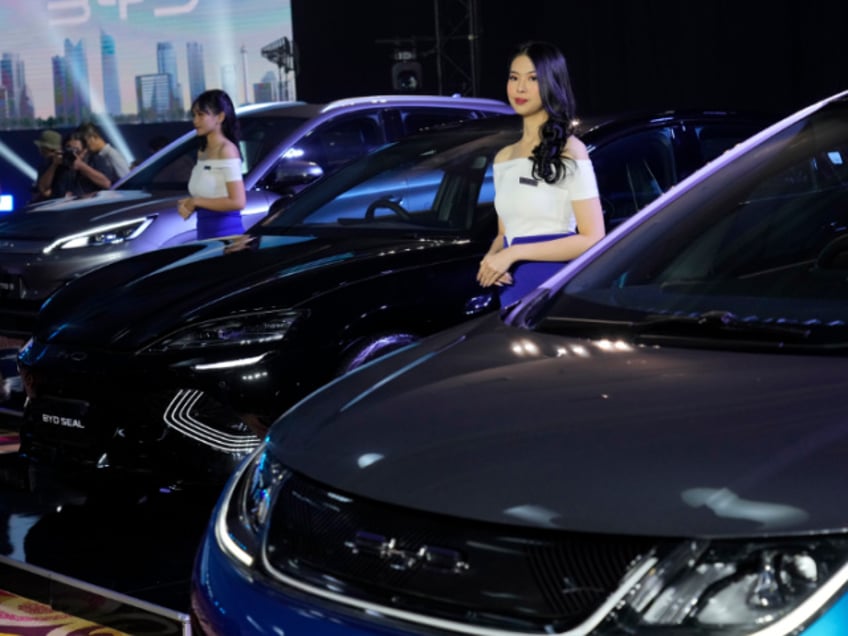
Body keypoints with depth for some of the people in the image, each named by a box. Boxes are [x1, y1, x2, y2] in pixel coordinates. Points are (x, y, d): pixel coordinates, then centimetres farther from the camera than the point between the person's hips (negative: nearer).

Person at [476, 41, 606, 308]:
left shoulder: (569, 151, -6)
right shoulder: (503, 158, 14)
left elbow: (593, 239, -12)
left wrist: (515, 253, -16)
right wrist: (491, 258, -3)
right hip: (512, 291, 6)